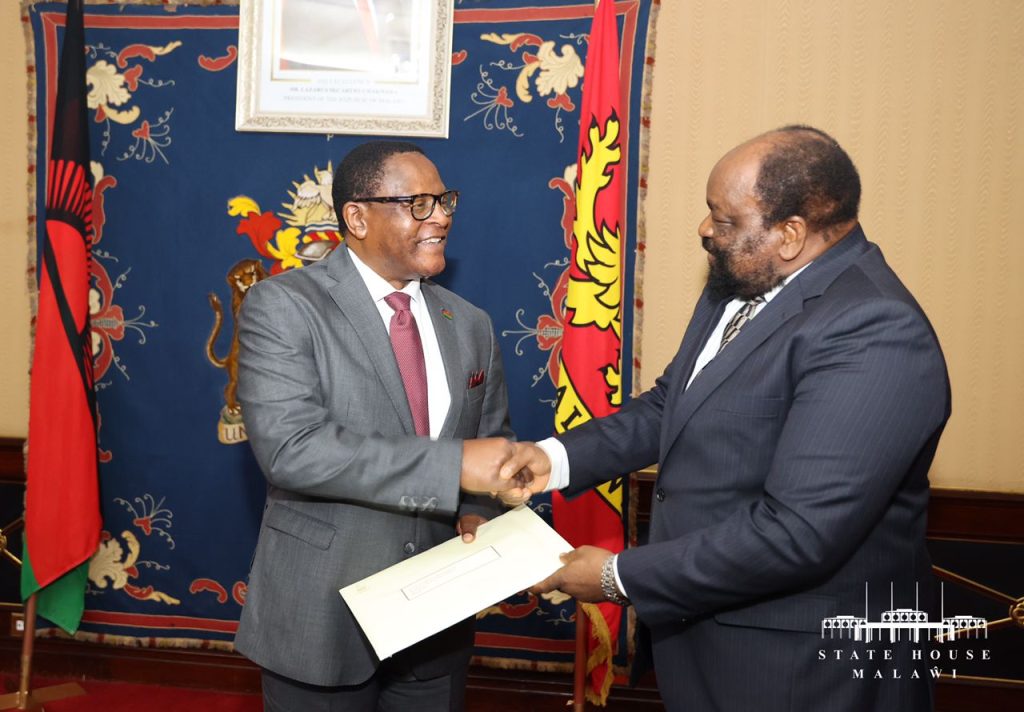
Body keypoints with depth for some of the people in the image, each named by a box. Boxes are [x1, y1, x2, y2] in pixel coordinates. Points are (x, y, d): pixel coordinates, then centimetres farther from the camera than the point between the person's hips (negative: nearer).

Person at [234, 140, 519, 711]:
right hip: (321, 616, -4)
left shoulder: (471, 326, 6)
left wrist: (478, 512, -9)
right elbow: (291, 448, -23)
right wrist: (453, 465, -27)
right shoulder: (282, 307, -11)